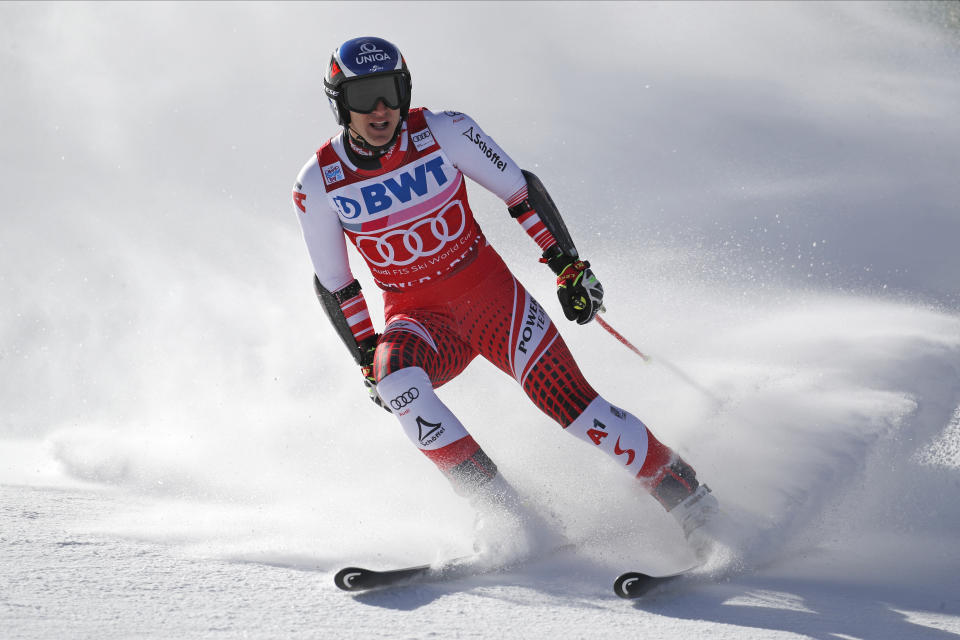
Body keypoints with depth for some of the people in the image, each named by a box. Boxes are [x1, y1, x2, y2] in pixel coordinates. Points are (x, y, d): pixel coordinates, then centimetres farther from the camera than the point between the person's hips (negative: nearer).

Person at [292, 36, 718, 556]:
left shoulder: (442, 133, -12)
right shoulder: (318, 184, -9)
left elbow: (521, 191, -2)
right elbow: (333, 285, 3)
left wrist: (568, 266, -4)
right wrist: (367, 359, 1)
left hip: (491, 293, -1)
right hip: (417, 318, 1)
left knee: (567, 399, -18)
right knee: (395, 378, -32)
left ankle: (684, 493, -4)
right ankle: (503, 511, -27)